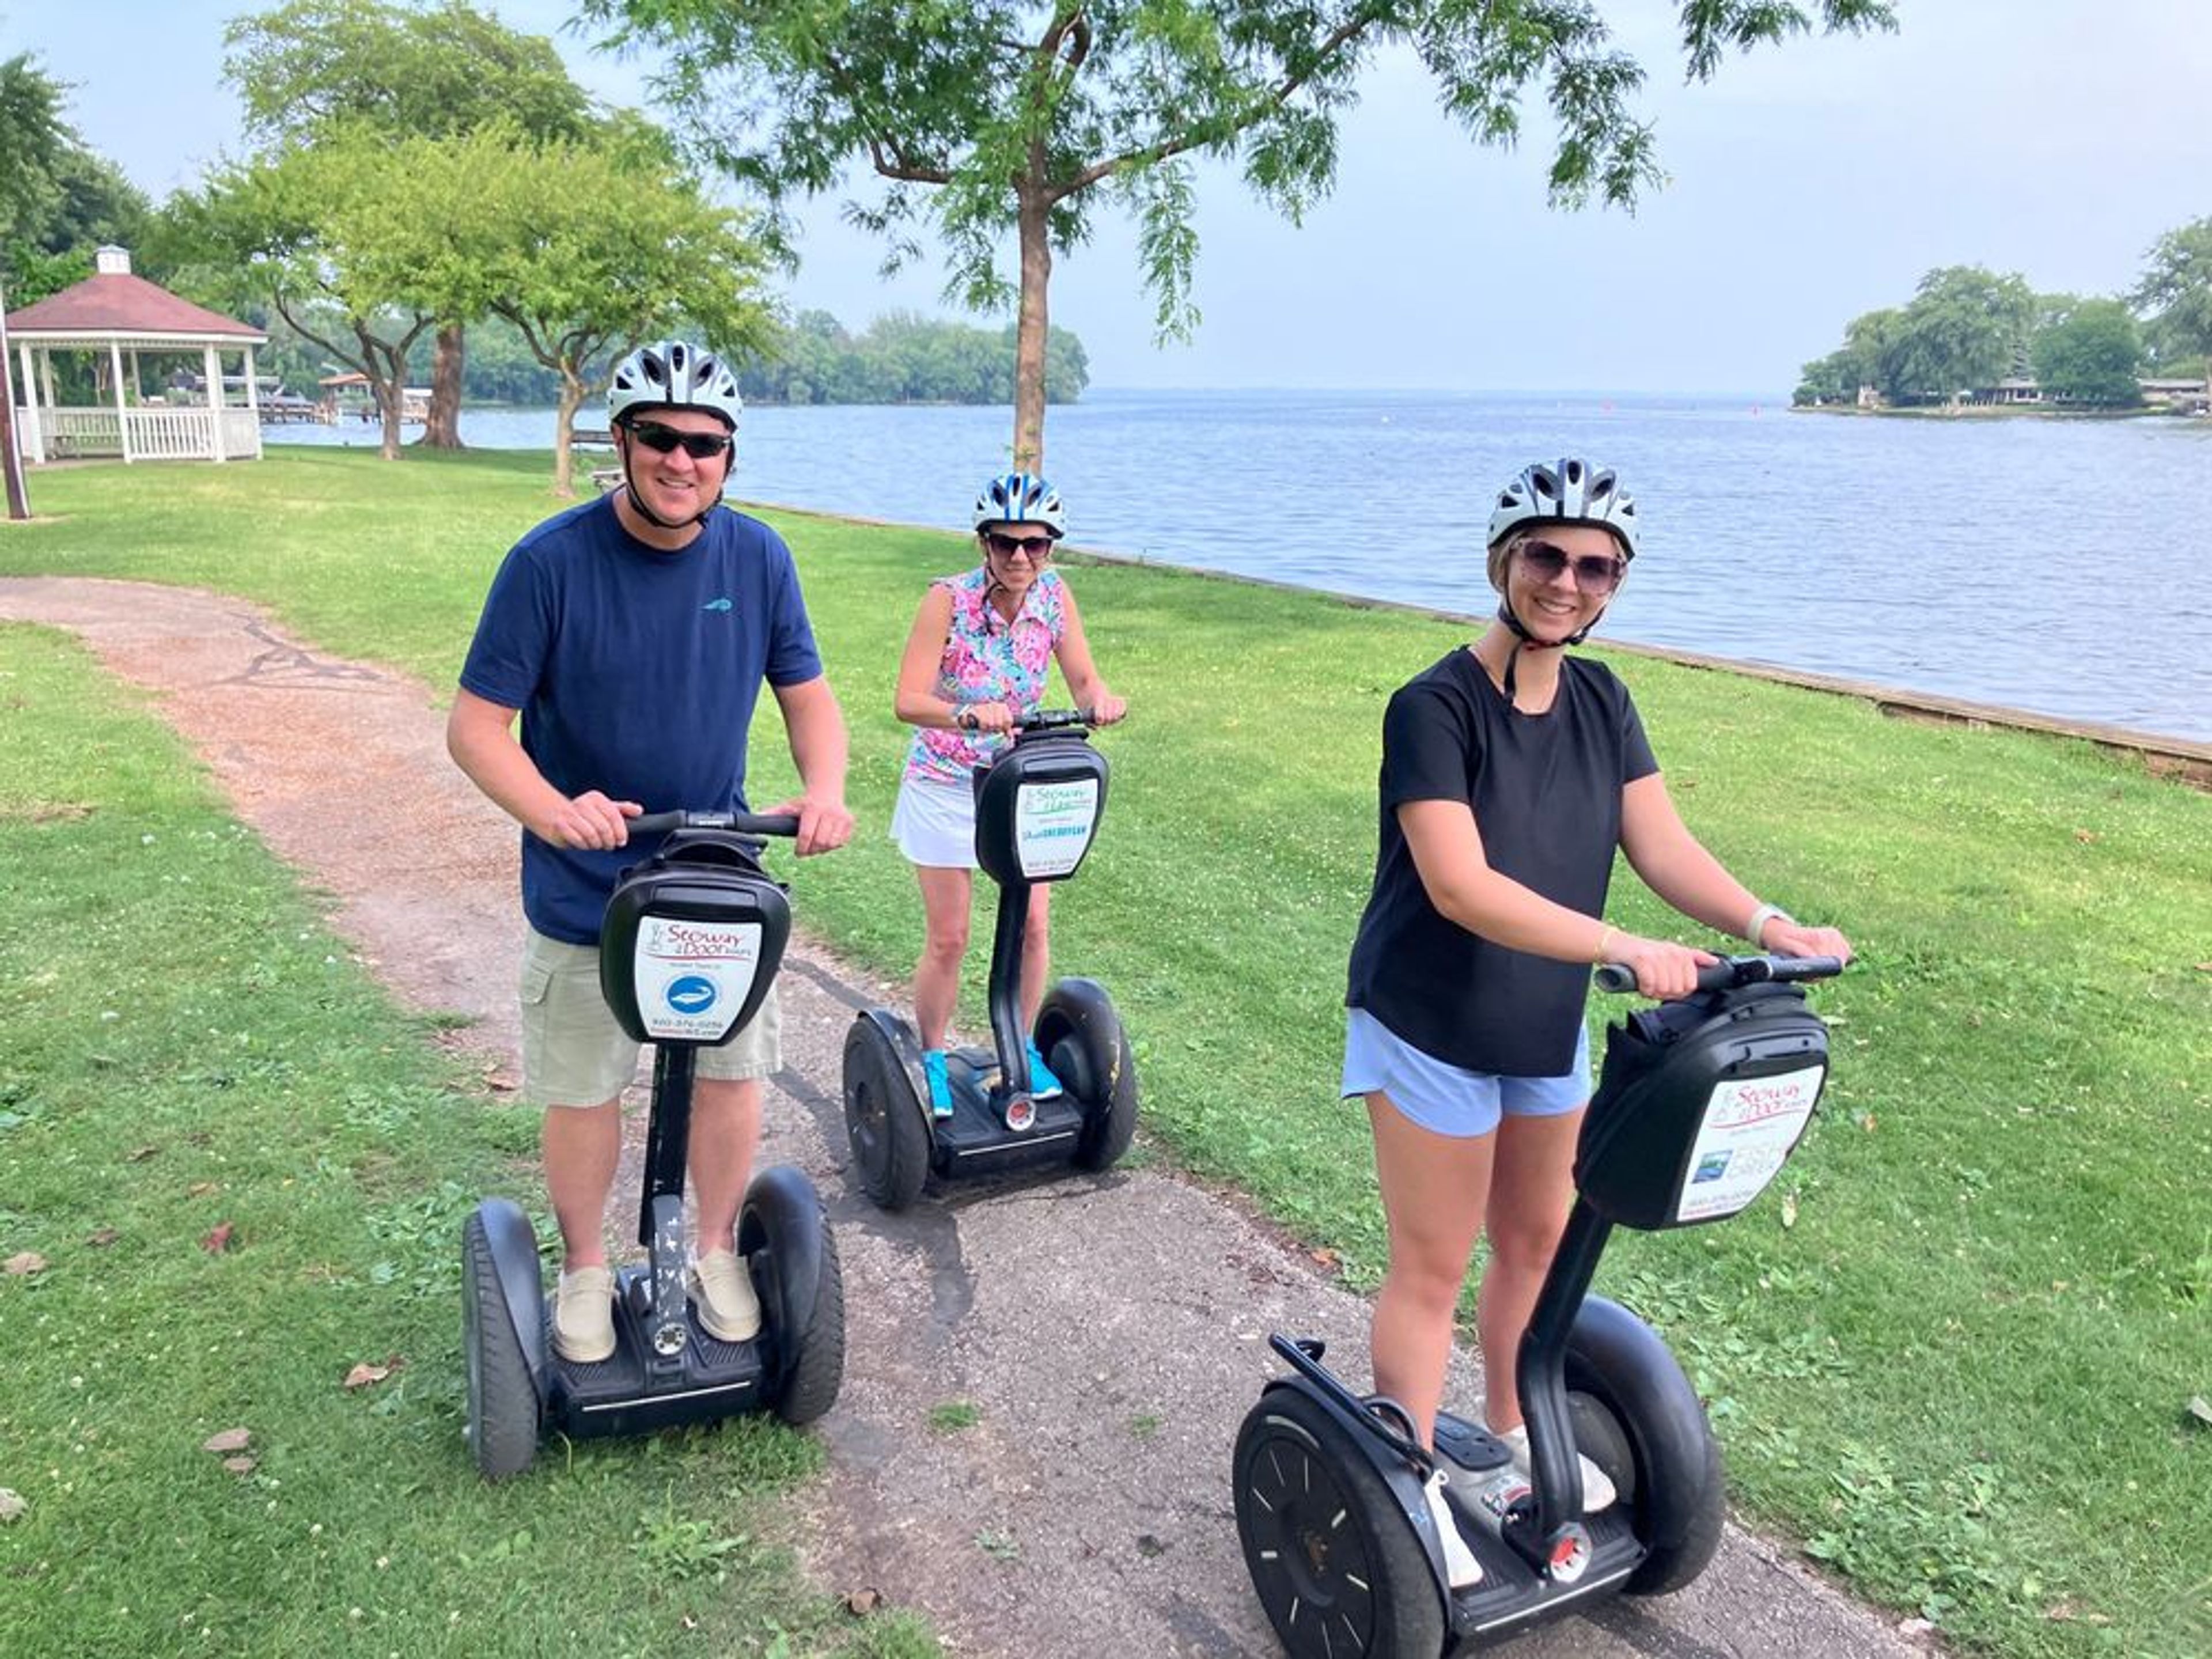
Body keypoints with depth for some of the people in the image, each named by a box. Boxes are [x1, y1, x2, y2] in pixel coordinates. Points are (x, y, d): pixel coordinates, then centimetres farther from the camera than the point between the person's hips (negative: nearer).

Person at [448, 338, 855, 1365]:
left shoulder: (759, 558, -7)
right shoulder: (550, 562, -17)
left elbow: (807, 695, 2)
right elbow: (476, 726, -15)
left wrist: (823, 790, -19)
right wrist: (554, 813, -34)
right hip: (584, 892, -2)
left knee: (733, 1074, 13)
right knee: (583, 1091, 13)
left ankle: (715, 1251, 37)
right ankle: (584, 1269, 37)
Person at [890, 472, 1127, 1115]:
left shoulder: (1053, 596, -8)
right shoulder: (949, 599, -21)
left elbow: (1084, 682, -5)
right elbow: (909, 700, -27)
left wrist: (1102, 699, -28)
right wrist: (969, 714, -45)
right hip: (946, 787, -3)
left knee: (1033, 925, 4)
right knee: (948, 940, 2)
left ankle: (1023, 1049, 26)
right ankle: (930, 1059, 23)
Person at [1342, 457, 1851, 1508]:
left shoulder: (1601, 702, 0)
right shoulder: (1435, 706, -21)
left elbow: (1662, 843, -4)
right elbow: (1461, 887, -30)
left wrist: (1764, 925, -21)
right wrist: (1621, 947, -37)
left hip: (1548, 1026, 7)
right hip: (1431, 1029, -7)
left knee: (1539, 1243, 20)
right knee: (1432, 1267, 5)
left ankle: (1510, 1434, 42)